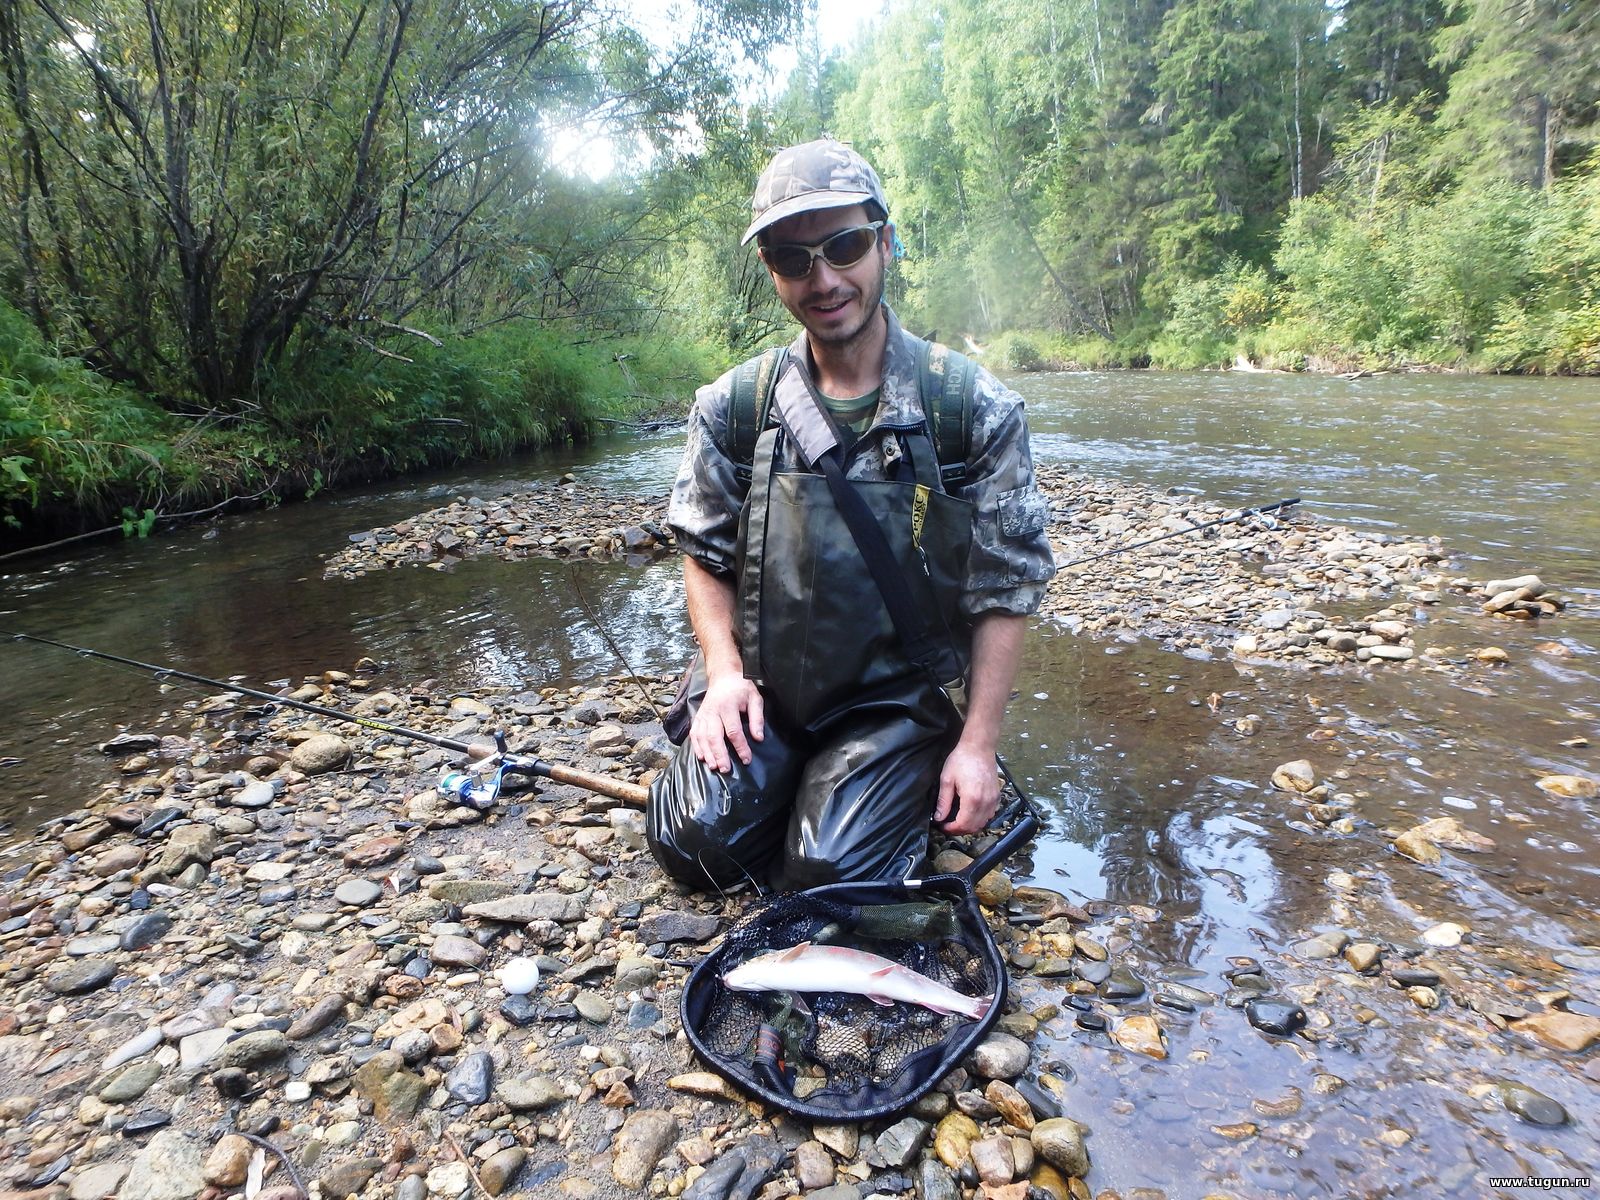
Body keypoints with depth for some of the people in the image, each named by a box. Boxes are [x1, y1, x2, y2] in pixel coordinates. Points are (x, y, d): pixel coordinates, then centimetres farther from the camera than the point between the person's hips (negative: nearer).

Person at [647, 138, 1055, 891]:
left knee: (830, 874, -16)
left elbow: (1005, 590, -5)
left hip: (895, 696, -2)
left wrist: (978, 744, -9)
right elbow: (704, 553, 7)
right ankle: (789, 774, 17)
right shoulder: (733, 407, -3)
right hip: (760, 687, 2)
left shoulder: (977, 411, -9)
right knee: (698, 843, -14)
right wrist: (725, 671, -9)